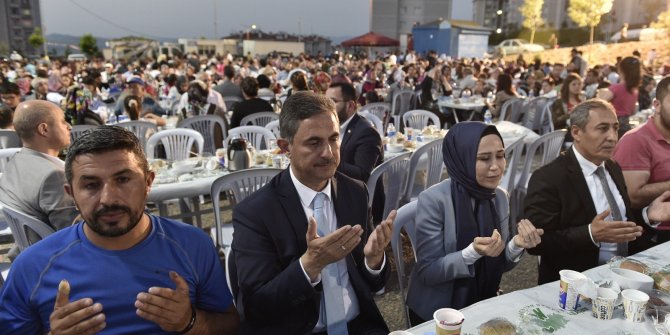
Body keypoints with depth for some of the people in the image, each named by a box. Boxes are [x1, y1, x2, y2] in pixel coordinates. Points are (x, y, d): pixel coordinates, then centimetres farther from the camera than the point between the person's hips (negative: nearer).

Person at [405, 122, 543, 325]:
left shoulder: (499, 197, -2)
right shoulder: (433, 200, -20)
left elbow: (498, 264, 3)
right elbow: (427, 272, -17)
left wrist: (516, 245, -16)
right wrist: (473, 252, -29)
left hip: (482, 306, 4)